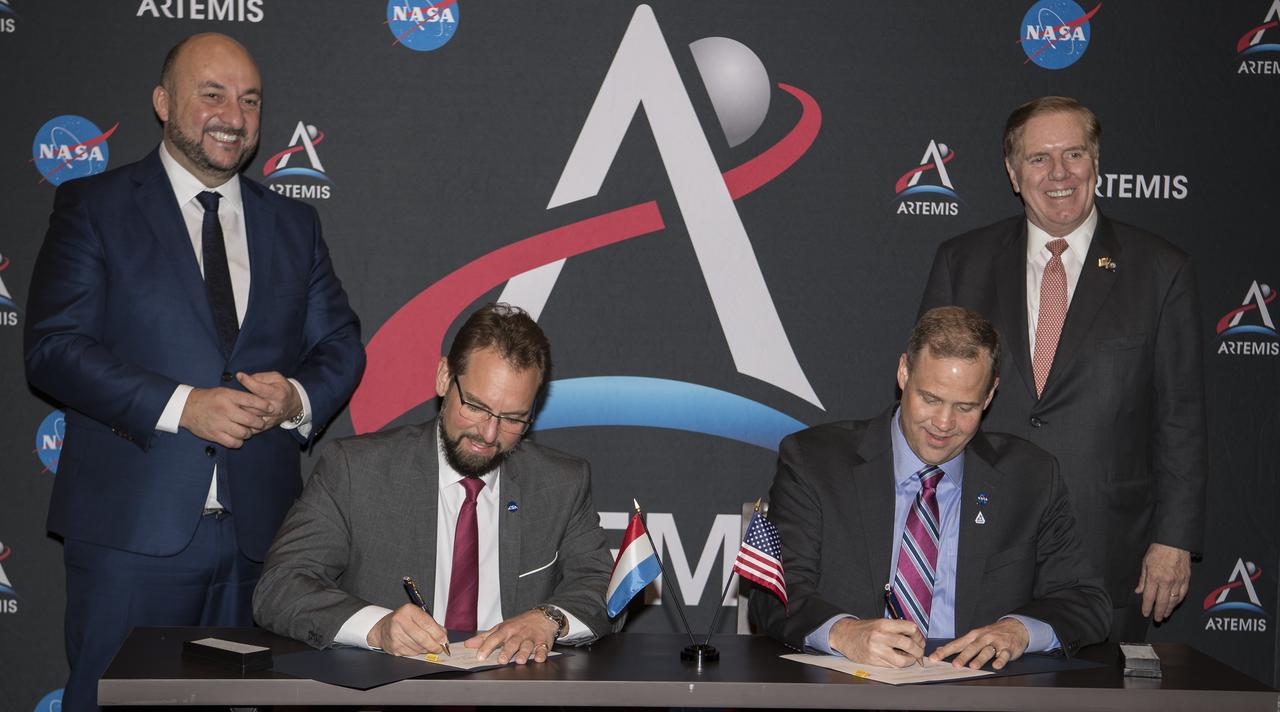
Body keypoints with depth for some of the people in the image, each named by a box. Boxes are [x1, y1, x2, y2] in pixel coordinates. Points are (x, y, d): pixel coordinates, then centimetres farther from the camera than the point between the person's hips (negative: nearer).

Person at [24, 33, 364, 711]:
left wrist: (298, 399, -10)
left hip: (259, 527, 4)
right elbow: (53, 348, -7)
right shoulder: (93, 205, 2)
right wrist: (181, 406, -18)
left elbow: (340, 344, 14)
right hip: (133, 527, -4)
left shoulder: (293, 223, 15)